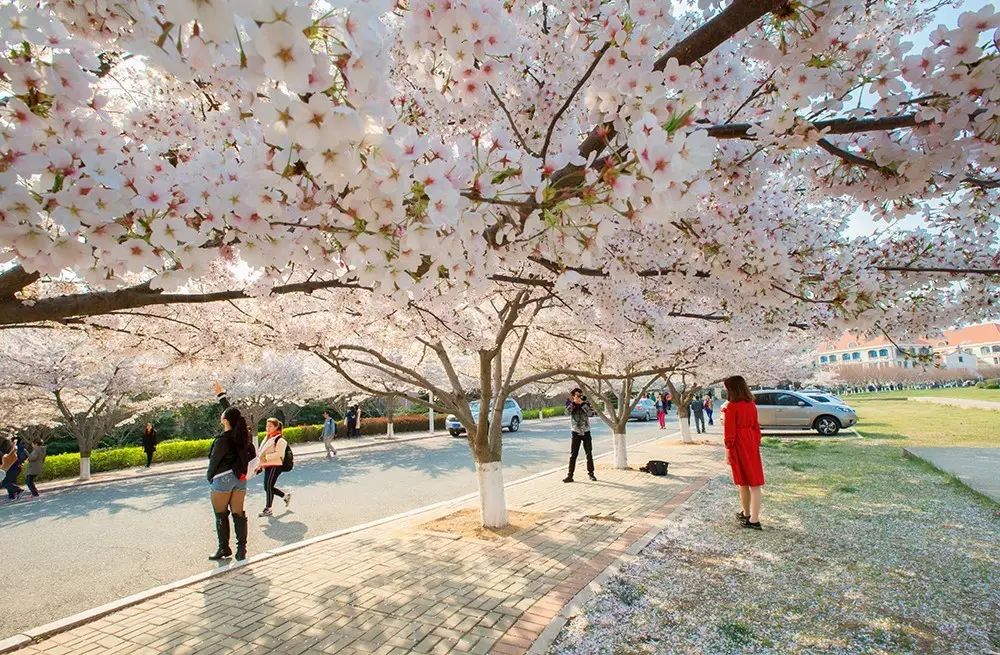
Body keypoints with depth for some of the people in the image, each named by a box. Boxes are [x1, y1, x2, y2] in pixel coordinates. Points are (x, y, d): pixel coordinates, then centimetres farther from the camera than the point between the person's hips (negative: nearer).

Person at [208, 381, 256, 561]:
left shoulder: (222, 439, -19)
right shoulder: (243, 434, 0)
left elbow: (214, 460, -10)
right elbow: (231, 411, 13)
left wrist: (210, 477, 10)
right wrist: (221, 395, 23)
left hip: (223, 479, -6)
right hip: (240, 478, 6)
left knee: (221, 515, 10)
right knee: (238, 514, 8)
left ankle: (224, 548, 17)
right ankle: (241, 549, 8)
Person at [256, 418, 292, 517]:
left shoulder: (279, 439, -13)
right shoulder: (268, 438, 14)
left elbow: (278, 453, -21)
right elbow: (263, 452, 20)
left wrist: (266, 457, -26)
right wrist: (260, 464, 16)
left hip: (275, 466, -9)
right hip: (267, 466, 9)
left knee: (268, 487, -4)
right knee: (267, 487, 12)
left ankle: (268, 509, 9)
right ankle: (286, 496, 30)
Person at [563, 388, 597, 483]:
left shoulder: (586, 404, -1)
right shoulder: (571, 405, 0)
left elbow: (591, 413, -19)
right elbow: (567, 412, -21)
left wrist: (582, 403, -21)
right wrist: (573, 402, -22)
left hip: (586, 432, 1)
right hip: (576, 433, -1)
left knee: (589, 454, 6)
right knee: (573, 455, -2)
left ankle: (591, 473, 20)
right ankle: (570, 475, 1)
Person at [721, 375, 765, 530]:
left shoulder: (731, 407, -15)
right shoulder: (751, 405, 5)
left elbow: (729, 431, -14)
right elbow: (756, 427, 11)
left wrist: (728, 450, -8)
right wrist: (757, 444, 18)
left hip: (738, 447, -6)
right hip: (752, 445, 6)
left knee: (743, 482, 7)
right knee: (754, 482, 7)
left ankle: (747, 514, 20)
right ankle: (753, 517, 14)